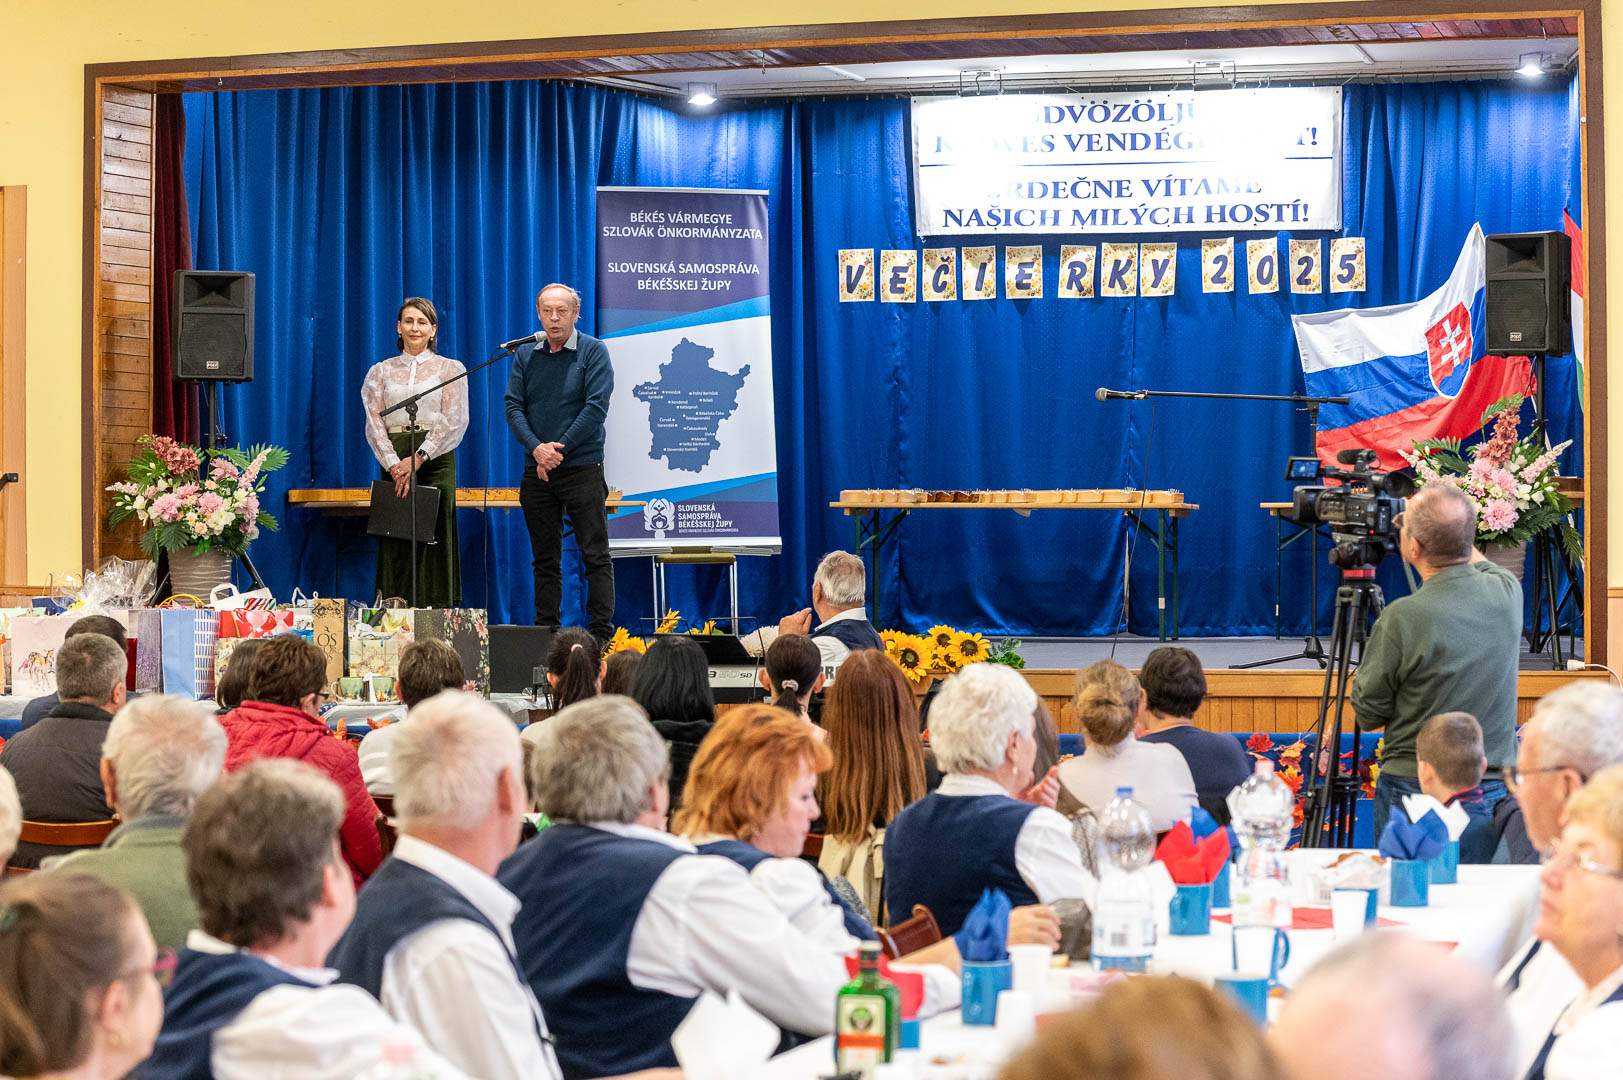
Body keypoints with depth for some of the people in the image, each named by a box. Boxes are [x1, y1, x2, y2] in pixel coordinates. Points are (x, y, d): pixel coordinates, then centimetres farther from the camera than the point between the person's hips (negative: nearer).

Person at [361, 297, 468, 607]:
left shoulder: (450, 369, 8)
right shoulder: (381, 371, 14)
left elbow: (454, 421, -2)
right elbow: (374, 422, 5)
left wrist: (419, 458, -13)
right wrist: (393, 463, -11)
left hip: (435, 460, -2)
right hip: (394, 460, 2)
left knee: (434, 538, -7)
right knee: (395, 543, -3)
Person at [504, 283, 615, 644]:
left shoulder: (593, 351, -2)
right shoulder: (525, 354, 9)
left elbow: (596, 407, -10)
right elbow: (513, 406, 3)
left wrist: (559, 448, -14)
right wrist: (536, 447, -13)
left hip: (582, 468, -4)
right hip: (536, 471, 4)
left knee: (595, 556, -6)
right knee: (545, 559, 8)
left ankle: (601, 634, -5)